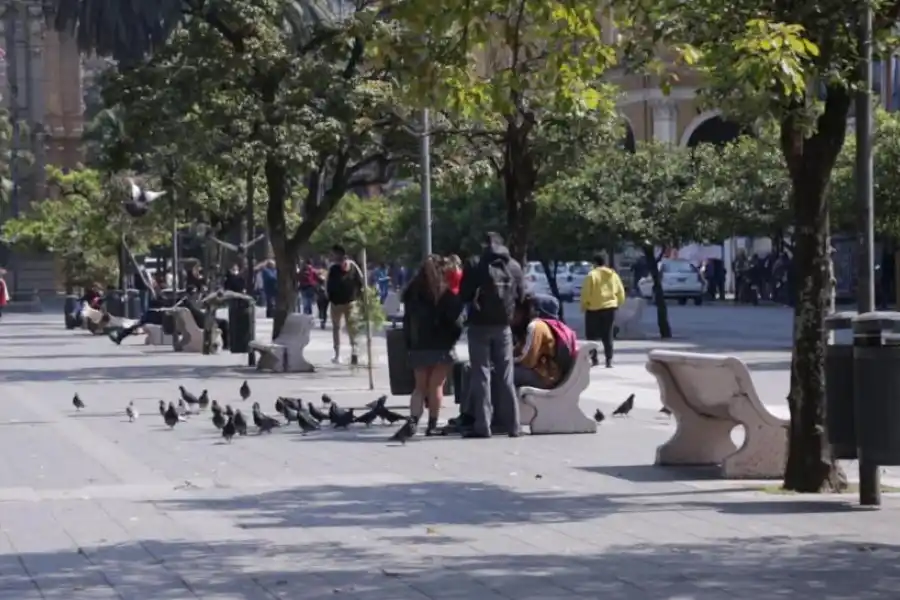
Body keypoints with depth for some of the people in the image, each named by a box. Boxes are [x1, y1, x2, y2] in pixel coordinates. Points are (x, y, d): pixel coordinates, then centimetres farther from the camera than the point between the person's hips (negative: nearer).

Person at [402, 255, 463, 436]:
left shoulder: (412, 292, 6)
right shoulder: (445, 293, -9)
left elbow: (407, 319, 10)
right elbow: (454, 316, -11)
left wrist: (409, 343, 14)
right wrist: (454, 335, 5)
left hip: (418, 346, 4)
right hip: (441, 346, -4)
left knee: (420, 386, 10)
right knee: (436, 386, 2)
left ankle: (413, 421, -7)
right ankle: (432, 425, -1)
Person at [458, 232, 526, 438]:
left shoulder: (475, 265, -7)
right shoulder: (514, 266, 3)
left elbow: (464, 296, -6)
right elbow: (521, 296, 6)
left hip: (480, 325, -3)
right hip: (503, 325, 3)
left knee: (481, 374, 1)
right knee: (505, 376, 10)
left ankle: (482, 425, -5)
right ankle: (512, 425, 10)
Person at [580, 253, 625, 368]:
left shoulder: (592, 275, -9)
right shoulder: (613, 275, 6)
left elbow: (586, 293, -11)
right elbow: (621, 293, 8)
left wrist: (583, 306, 2)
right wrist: (617, 304, 22)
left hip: (594, 308, -4)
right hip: (609, 308, 4)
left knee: (592, 334, 8)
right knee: (607, 335, 7)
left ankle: (594, 358, 4)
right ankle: (609, 360, -1)